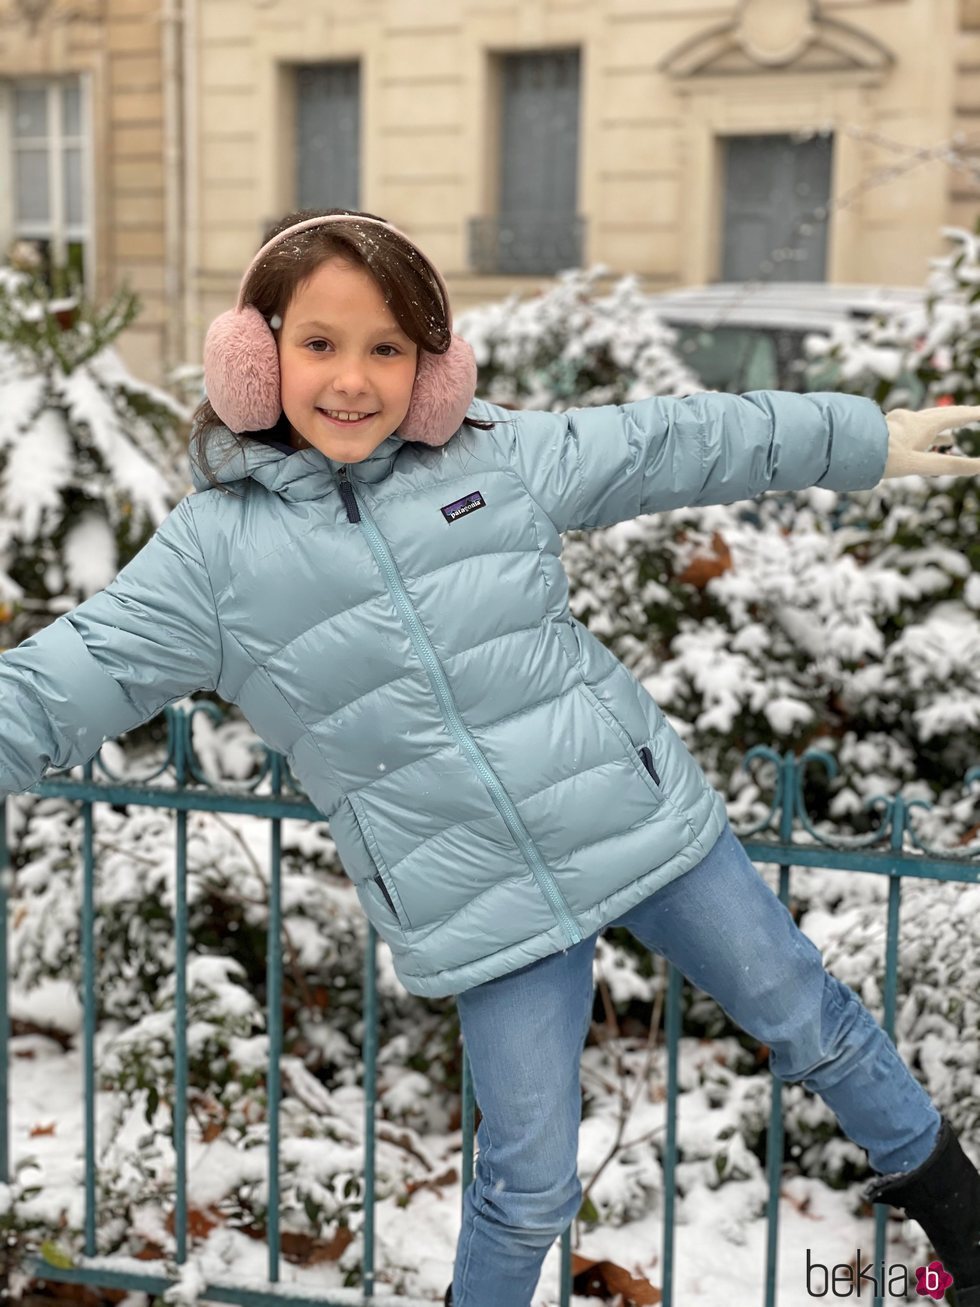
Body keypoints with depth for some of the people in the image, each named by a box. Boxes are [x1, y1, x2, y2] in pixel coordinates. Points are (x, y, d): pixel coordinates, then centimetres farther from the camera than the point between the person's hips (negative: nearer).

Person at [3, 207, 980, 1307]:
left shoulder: (499, 455, -1)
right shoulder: (212, 553, -6)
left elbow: (676, 445, 9)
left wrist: (866, 439, 16)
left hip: (648, 822, 3)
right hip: (487, 913, -2)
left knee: (807, 1020, 17)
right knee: (530, 1186, 3)